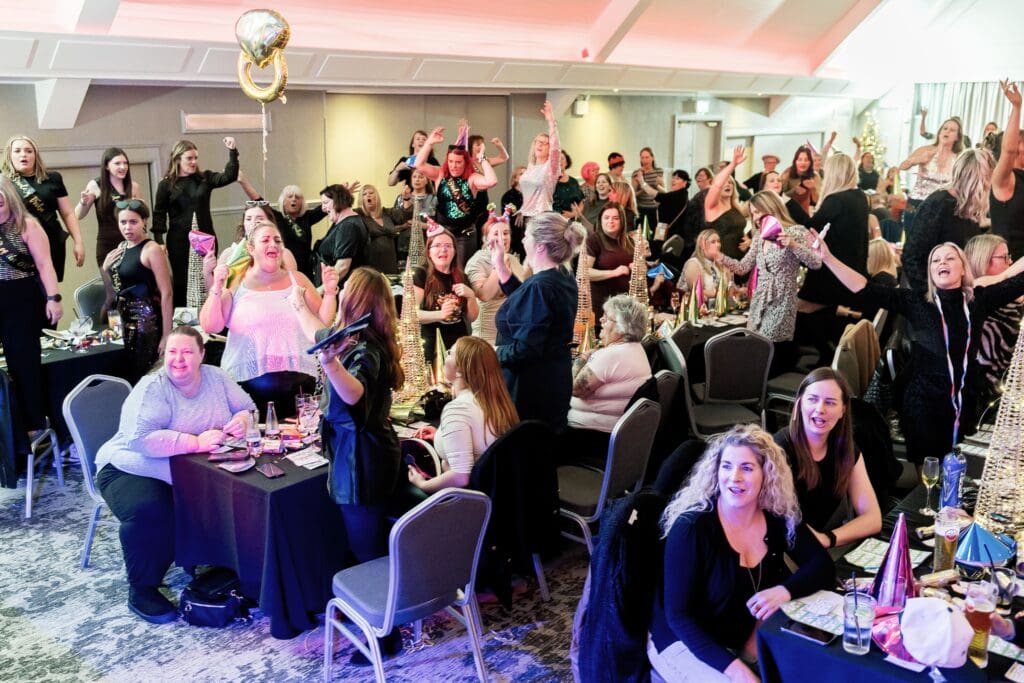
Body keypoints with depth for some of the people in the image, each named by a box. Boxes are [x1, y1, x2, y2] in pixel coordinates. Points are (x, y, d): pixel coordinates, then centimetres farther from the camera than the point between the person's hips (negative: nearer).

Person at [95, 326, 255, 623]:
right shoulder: (152, 388, -19)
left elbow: (247, 408, 5)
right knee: (149, 512, -35)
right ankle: (142, 592, -12)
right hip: (134, 471, -5)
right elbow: (140, 438, -32)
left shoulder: (216, 378, -2)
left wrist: (242, 421, -21)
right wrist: (196, 442, -36)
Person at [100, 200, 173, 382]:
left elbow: (166, 293, -16)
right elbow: (113, 295, 20)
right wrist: (104, 270, 3)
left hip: (147, 322, -7)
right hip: (123, 322, 7)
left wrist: (167, 334, -20)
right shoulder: (117, 252, 12)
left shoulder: (151, 249, -10)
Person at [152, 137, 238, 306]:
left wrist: (232, 152, -17)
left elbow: (229, 176, -6)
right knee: (180, 283, 2)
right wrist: (159, 244, -7)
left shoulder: (205, 178, 8)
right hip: (179, 242, -2)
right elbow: (159, 216, 0)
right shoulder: (166, 185, 1)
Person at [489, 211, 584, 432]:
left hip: (531, 389, -9)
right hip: (556, 383, 9)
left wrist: (492, 353, -11)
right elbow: (525, 304, 19)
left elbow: (525, 349, -27)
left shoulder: (539, 286, -23)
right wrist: (500, 265, 17)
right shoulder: (564, 278, 5)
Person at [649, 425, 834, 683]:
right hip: (686, 642, -5)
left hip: (750, 638, 6)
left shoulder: (779, 517, -7)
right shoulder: (691, 527, -22)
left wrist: (785, 590, -25)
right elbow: (678, 615, -21)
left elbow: (822, 566, -4)